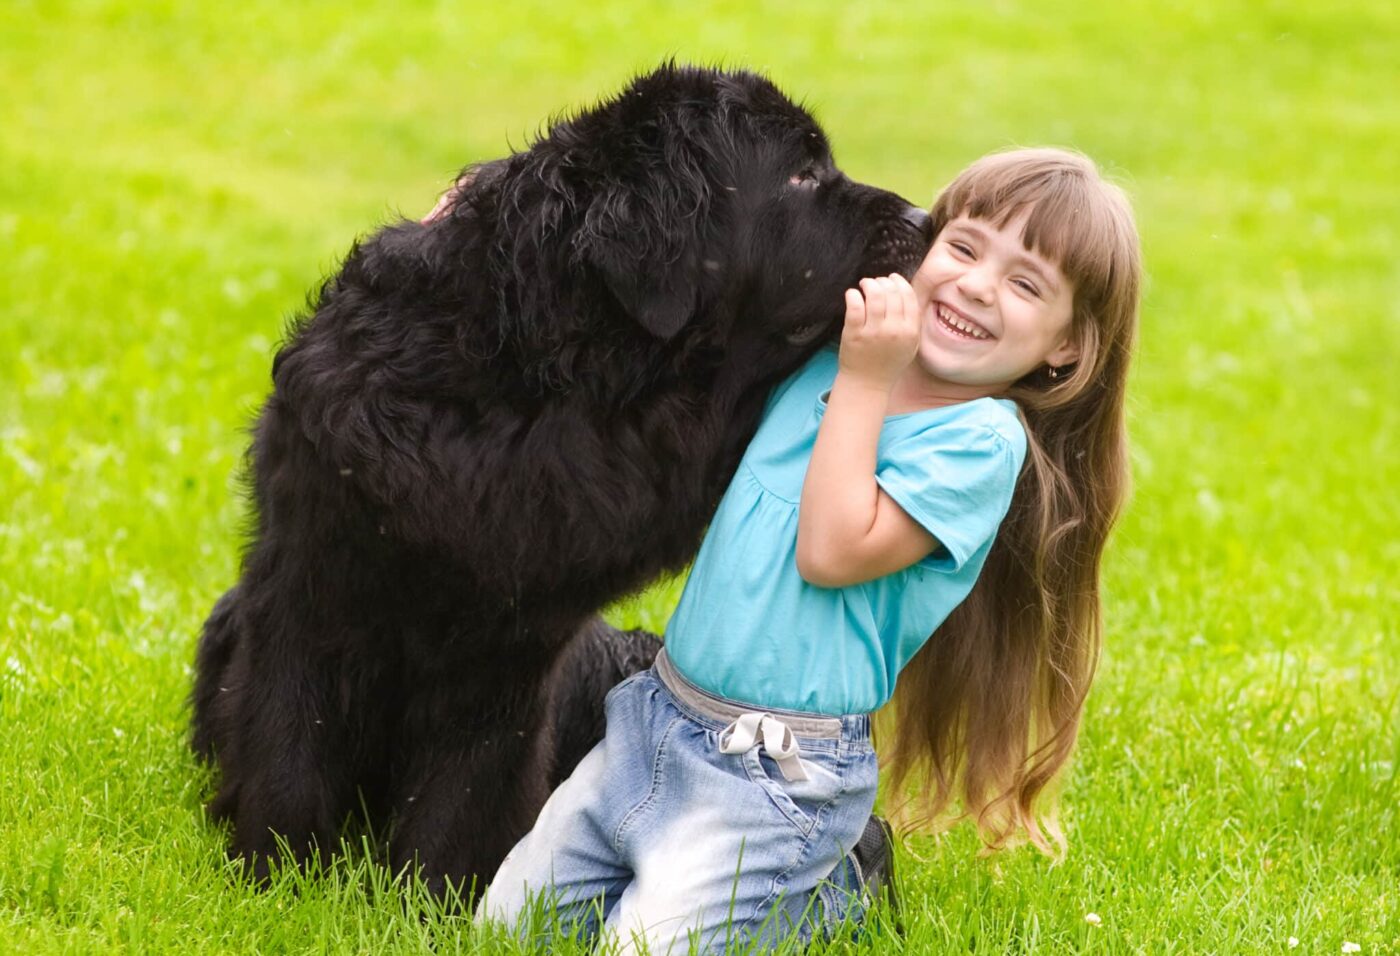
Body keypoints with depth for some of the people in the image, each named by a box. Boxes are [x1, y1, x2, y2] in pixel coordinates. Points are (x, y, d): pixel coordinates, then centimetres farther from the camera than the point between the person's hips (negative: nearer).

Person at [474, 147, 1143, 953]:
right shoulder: (825, 352, 7)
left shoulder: (983, 440, -13)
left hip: (775, 773, -7)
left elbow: (832, 551, -23)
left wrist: (864, 382, -18)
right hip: (656, 716, 7)